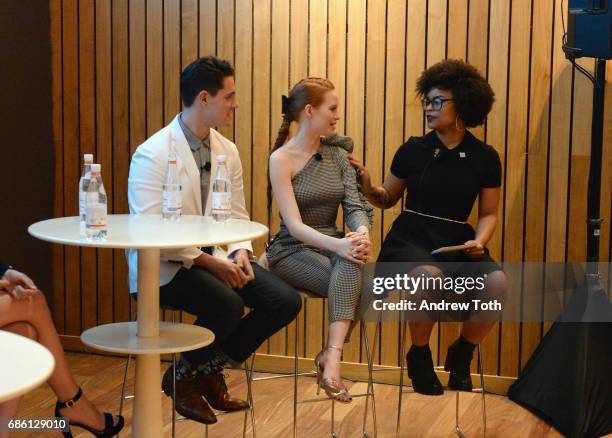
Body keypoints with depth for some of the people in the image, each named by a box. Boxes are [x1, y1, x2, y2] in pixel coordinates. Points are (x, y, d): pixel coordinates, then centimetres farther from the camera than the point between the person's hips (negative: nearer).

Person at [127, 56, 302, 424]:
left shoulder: (228, 151, 8)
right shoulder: (153, 154, -15)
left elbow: (238, 216, 11)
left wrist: (240, 253, -11)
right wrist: (208, 262, -25)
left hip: (215, 256, 7)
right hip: (165, 266, -7)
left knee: (285, 300, -11)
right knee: (227, 303, -33)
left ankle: (210, 367, 8)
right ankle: (183, 376, -1)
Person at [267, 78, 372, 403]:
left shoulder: (337, 155, 10)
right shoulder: (281, 160, -8)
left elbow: (354, 206, 0)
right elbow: (295, 225, -17)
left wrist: (362, 233, -25)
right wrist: (338, 244, -34)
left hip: (331, 246, 4)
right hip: (292, 251, -4)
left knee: (350, 264, -34)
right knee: (352, 285, -32)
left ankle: (332, 357, -39)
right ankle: (331, 357, -26)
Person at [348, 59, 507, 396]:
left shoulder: (484, 157, 5)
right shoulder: (413, 150, 4)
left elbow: (489, 214, 11)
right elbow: (388, 199, 14)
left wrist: (479, 241, -8)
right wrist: (366, 185, -6)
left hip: (456, 242, 2)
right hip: (410, 238, -1)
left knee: (496, 282, -29)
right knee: (430, 274, -37)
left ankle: (461, 354, 1)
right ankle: (419, 356, -9)